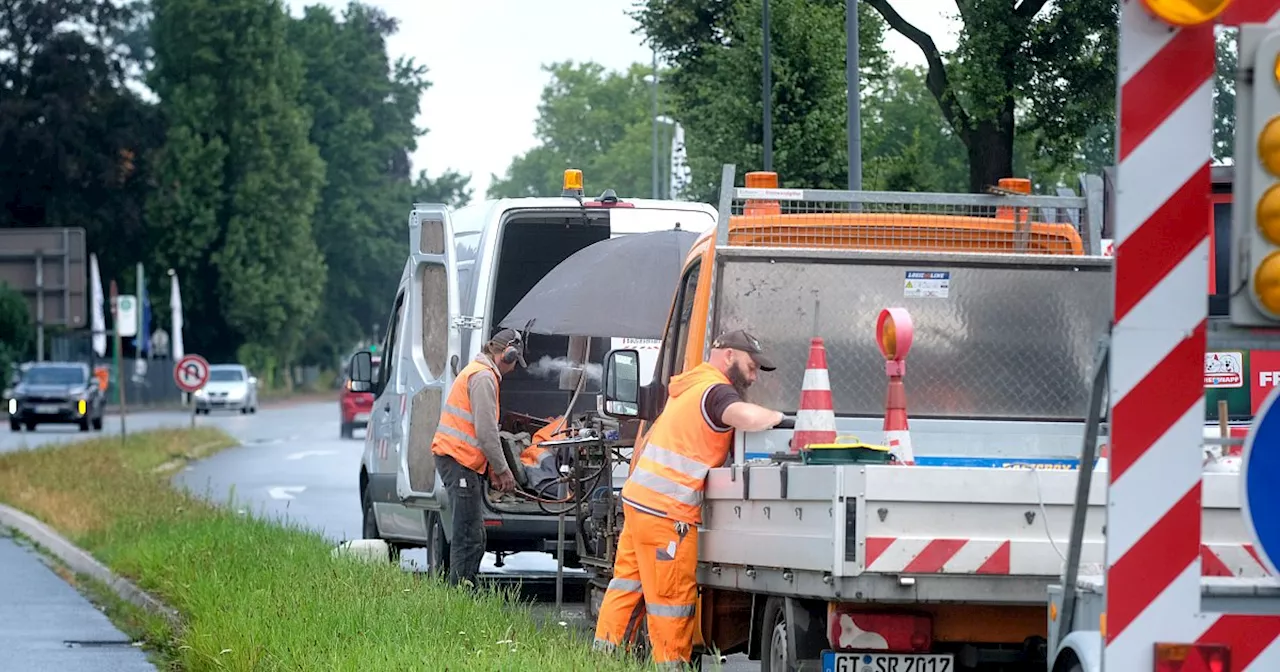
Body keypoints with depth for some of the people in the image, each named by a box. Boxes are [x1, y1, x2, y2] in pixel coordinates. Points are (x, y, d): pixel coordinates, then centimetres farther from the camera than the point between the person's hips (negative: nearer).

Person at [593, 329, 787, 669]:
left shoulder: (686, 385, 17)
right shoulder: (716, 391, -12)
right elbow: (745, 417, -33)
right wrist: (777, 417, -15)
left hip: (637, 498, 9)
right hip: (667, 512, -9)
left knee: (628, 578, 15)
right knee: (672, 596, -3)